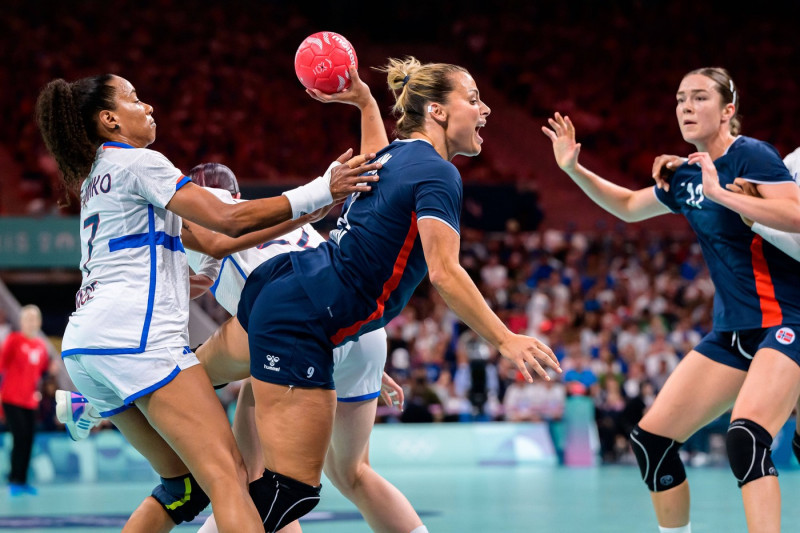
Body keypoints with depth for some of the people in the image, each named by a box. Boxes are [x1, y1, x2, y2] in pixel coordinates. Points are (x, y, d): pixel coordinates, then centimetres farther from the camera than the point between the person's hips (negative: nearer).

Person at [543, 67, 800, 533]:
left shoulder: (751, 156, -11)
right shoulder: (686, 176, 12)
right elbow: (629, 206, 30)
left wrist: (722, 193, -27)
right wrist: (574, 169, 17)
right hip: (731, 332, 9)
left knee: (746, 437, -32)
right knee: (651, 439, 5)